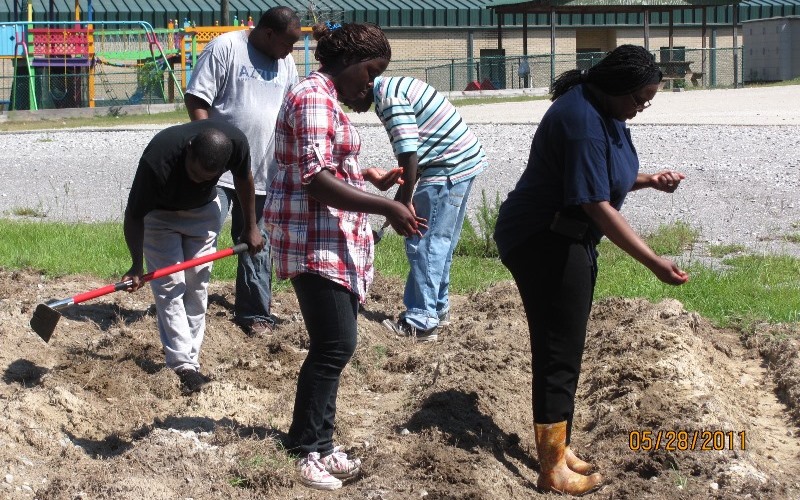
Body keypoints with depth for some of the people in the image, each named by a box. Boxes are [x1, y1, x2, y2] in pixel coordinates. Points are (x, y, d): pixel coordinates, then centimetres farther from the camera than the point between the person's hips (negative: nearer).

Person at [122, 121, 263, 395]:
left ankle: (190, 360, 8)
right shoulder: (157, 161, -41)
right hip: (159, 214, -3)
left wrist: (251, 227, 2)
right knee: (170, 285, -12)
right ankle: (183, 366, -11)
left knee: (197, 285, 1)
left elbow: (243, 178, -7)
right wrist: (136, 266, -18)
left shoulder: (236, 143, -33)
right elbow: (134, 216, -24)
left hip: (203, 209, 3)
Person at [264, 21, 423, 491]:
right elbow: (315, 180, -24)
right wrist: (386, 207, -24)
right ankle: (309, 448, 3)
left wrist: (368, 175, 19)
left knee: (334, 345, 10)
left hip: (336, 240, 10)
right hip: (314, 239, -10)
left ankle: (317, 444, 18)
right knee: (336, 344, -8)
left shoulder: (328, 100, 17)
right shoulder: (314, 98, -15)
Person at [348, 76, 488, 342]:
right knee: (439, 242, 18)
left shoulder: (389, 98, -18)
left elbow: (409, 154, -23)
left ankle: (421, 322, -5)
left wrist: (406, 202, -15)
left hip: (448, 170, -10)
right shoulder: (395, 86, 15)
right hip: (464, 161, 10)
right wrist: (401, 196, 18)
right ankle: (438, 308, 28)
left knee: (424, 245, -7)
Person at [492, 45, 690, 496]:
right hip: (543, 243, -10)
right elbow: (597, 206, -28)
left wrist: (649, 180, 2)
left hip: (568, 240, 10)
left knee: (565, 350, 16)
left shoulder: (604, 111, 7)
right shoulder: (582, 121, -25)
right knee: (559, 354, -6)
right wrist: (655, 263, -28)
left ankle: (558, 448, 27)